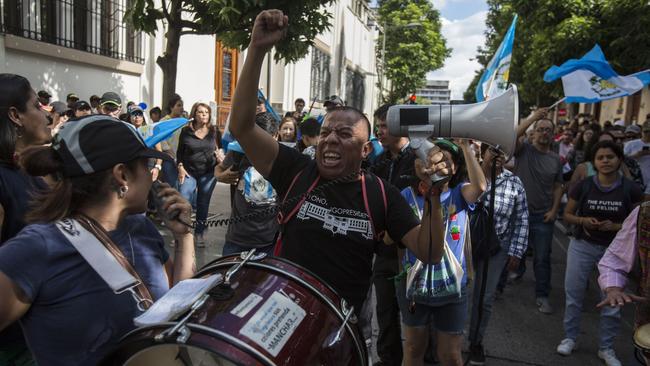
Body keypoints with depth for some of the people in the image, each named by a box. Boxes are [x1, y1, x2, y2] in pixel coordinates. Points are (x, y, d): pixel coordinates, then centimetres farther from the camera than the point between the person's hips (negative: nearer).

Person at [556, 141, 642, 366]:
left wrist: (614, 226, -17)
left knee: (612, 302, 7)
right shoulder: (583, 186, -5)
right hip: (582, 246, 1)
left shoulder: (630, 189, -7)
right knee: (573, 295, 8)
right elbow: (567, 215, 4)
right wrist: (583, 220, -16)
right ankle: (570, 337, 28)